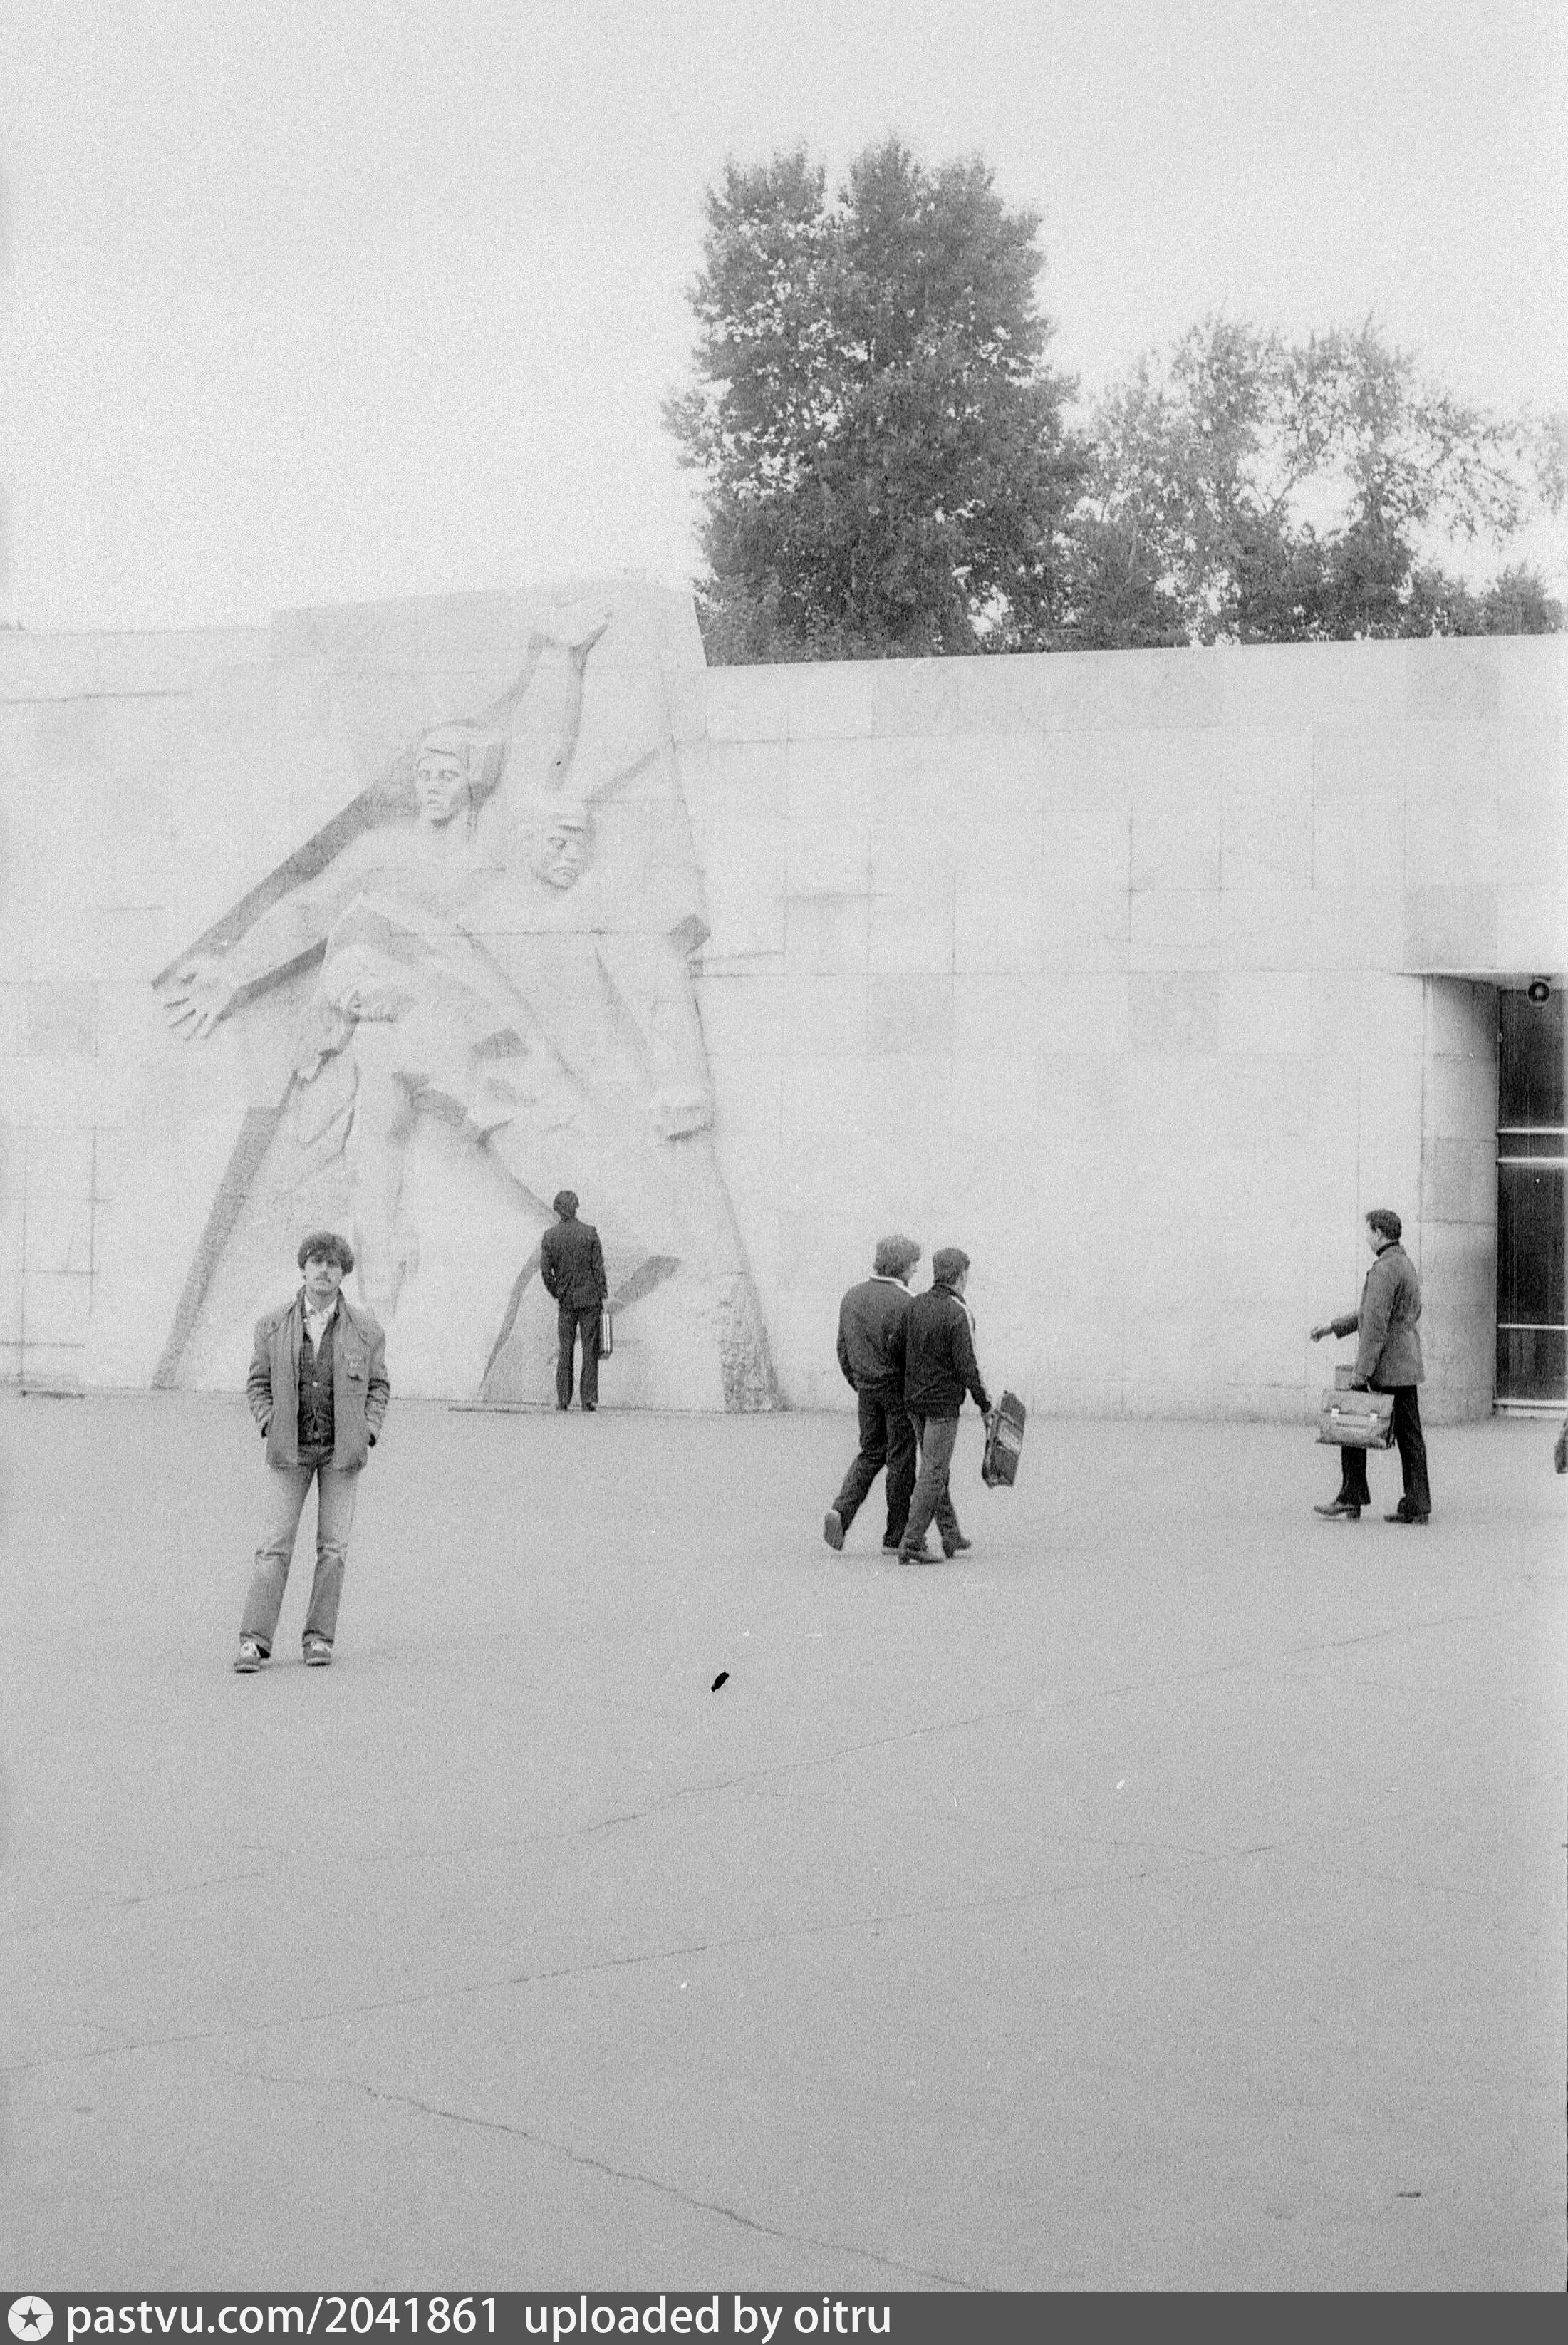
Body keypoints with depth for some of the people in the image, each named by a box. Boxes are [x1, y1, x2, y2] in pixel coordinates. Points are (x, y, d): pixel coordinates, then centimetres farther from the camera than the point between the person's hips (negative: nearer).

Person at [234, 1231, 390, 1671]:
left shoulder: (366, 1330, -1)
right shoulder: (274, 1326, 0)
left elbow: (378, 1386, 8)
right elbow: (258, 1383, 8)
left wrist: (367, 1434, -4)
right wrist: (270, 1427, -5)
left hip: (343, 1449, 0)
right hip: (290, 1450, 0)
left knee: (333, 1545, 0)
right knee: (276, 1543, -6)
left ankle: (319, 1637, 8)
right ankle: (254, 1642, -9)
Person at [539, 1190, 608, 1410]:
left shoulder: (550, 1237, -4)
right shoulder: (590, 1233, -6)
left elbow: (545, 1271, -4)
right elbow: (599, 1268, -5)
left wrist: (556, 1293, 10)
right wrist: (603, 1297, 1)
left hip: (566, 1301, 1)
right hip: (590, 1298, -1)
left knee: (565, 1350, 9)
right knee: (590, 1350, 4)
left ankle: (563, 1399, 6)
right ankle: (589, 1398, 0)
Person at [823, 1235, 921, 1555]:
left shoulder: (852, 1297, 4)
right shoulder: (904, 1304, -17)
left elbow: (843, 1350, 10)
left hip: (866, 1388, 6)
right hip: (899, 1389, -6)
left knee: (870, 1453, 18)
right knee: (901, 1460, 4)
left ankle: (841, 1511, -3)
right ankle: (896, 1537, 10)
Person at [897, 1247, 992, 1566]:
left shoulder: (916, 1306, 3)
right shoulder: (958, 1313, -16)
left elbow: (900, 1352, 7)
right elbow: (967, 1366, -17)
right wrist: (984, 1404, -5)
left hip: (914, 1399, 7)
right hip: (944, 1402, -7)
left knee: (936, 1468, 18)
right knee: (933, 1472, -3)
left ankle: (952, 1536, 26)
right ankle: (911, 1544, -8)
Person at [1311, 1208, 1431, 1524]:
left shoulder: (1384, 1269, -16)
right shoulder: (1407, 1265, 16)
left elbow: (1375, 1323, -21)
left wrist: (1361, 1372, -21)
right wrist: (1333, 1326, 27)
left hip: (1385, 1367, -9)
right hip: (1407, 1365, 9)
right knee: (1409, 1434, 6)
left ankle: (1352, 1500, 4)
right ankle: (1417, 1506, 4)